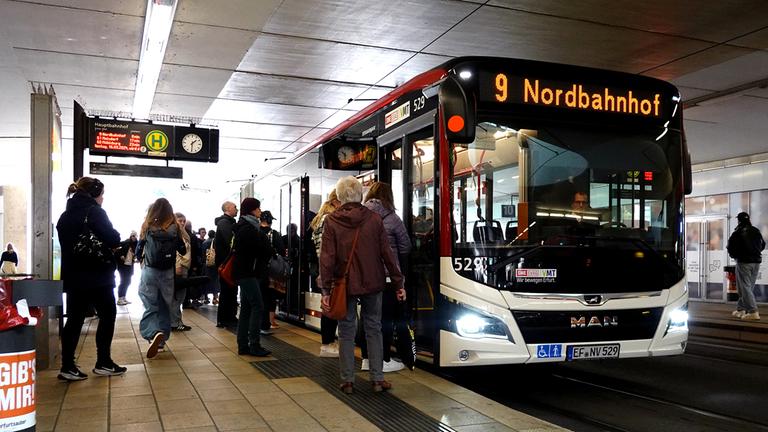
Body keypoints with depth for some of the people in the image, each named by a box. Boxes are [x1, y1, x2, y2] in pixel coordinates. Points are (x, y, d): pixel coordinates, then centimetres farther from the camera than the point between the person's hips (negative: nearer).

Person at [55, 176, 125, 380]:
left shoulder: (66, 215, 12)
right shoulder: (94, 212, -11)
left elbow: (66, 243, 16)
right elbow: (113, 239, -18)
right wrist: (116, 242, 4)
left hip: (73, 276, 7)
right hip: (97, 275, -7)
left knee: (74, 319, 9)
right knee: (108, 315, 6)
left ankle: (67, 367, 7)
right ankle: (103, 363, 9)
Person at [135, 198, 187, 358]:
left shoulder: (147, 228, -4)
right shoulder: (175, 228, -3)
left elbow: (138, 251, 4)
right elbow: (183, 250, 4)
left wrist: (141, 260, 26)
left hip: (150, 272, -1)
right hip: (168, 273, 1)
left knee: (150, 308, -3)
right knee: (165, 307, 14)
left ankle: (154, 334, -29)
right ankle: (161, 340, 19)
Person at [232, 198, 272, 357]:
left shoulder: (244, 227, 17)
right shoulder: (248, 229, -15)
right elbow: (265, 250, -16)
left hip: (245, 273, 10)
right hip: (247, 273, -10)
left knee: (246, 309, 10)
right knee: (258, 307, -10)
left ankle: (243, 345, 13)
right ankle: (254, 345, -8)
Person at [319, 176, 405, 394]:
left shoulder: (331, 221, -5)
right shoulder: (374, 219, -3)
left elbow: (327, 258, -8)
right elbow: (387, 253, -2)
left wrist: (326, 289, -5)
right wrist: (398, 283, 4)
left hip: (345, 285, -1)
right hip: (372, 285, 1)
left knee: (346, 331, 9)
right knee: (373, 329, 11)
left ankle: (347, 380, 14)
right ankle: (377, 379, 13)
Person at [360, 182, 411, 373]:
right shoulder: (391, 218, -7)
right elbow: (405, 246, -1)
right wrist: (398, 264, 16)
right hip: (387, 276, -4)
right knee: (386, 318, 3)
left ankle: (366, 358, 19)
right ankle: (385, 360, 8)